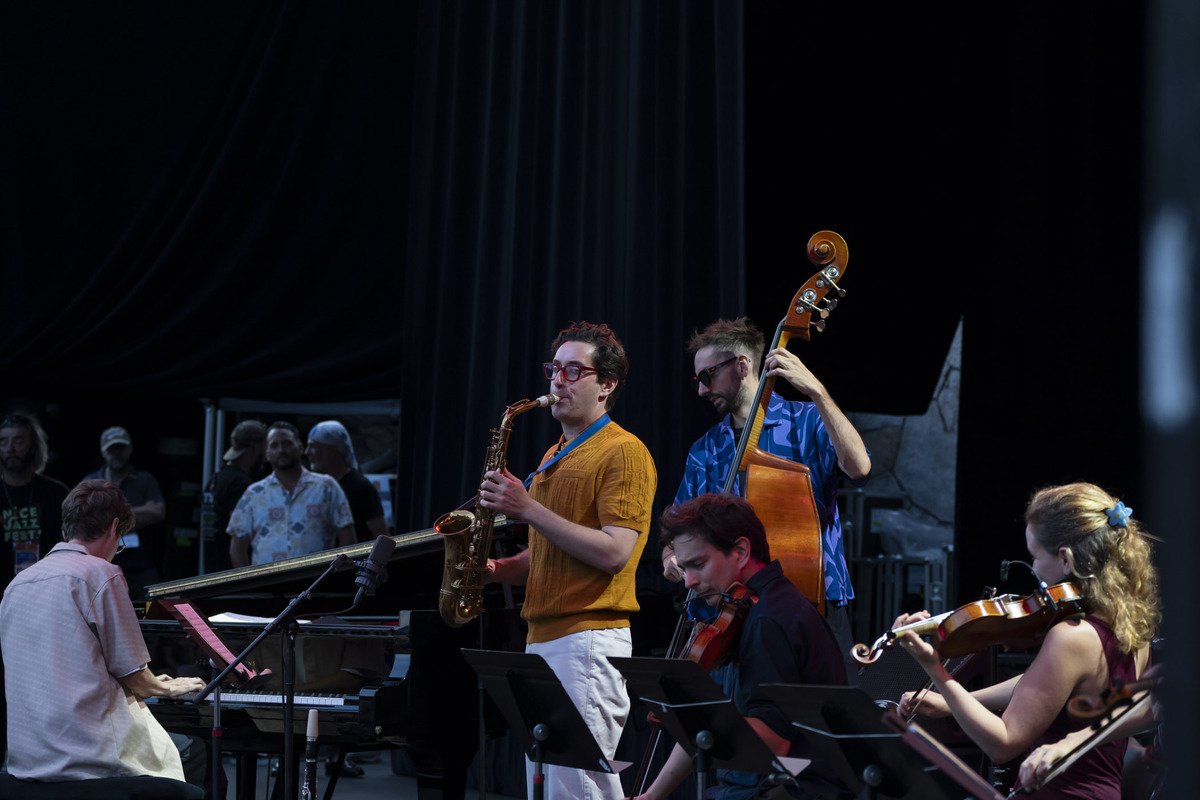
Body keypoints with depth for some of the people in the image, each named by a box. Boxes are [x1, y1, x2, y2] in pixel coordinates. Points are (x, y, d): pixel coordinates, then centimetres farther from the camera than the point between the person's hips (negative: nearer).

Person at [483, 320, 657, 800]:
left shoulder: (623, 453, -7)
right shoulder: (554, 457, 21)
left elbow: (613, 553, -18)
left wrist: (528, 508, -17)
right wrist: (501, 569, 7)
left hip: (588, 641, -9)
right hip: (541, 640, 9)